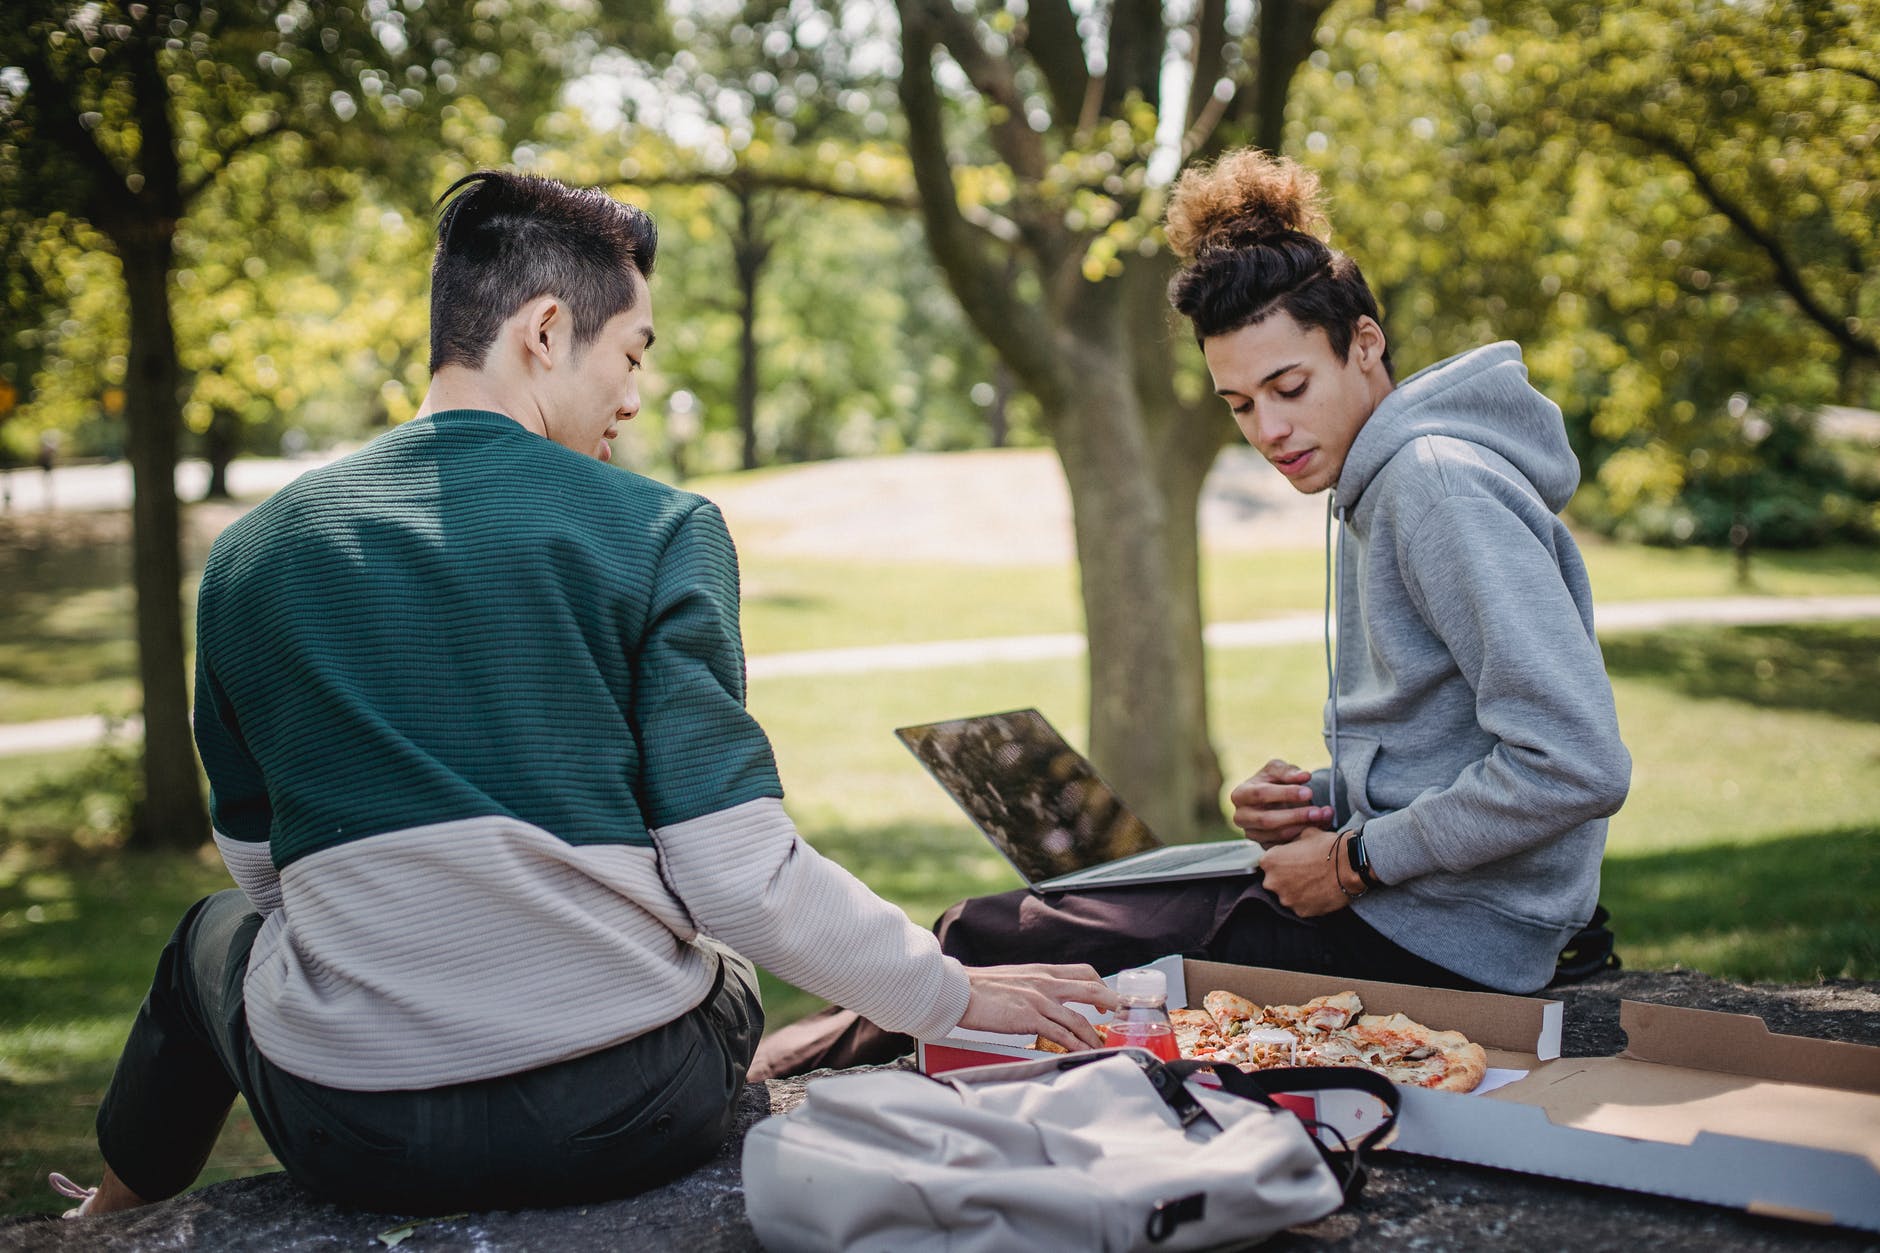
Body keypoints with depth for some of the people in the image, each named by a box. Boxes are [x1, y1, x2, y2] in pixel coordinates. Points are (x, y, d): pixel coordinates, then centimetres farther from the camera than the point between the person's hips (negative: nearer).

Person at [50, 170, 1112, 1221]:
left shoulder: (252, 555, 0)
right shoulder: (661, 532, -10)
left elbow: (258, 858, 11)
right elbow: (743, 879, -13)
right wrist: (957, 997, 0)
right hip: (633, 1121, -1)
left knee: (220, 932, 35)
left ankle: (117, 1207, 58)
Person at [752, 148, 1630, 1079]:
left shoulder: (1439, 484, -17)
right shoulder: (1373, 485, 15)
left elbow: (1577, 765, -26)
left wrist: (1356, 862, -17)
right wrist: (1313, 802, 2)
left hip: (1439, 942, -10)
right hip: (1385, 898, 10)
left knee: (996, 940, -5)